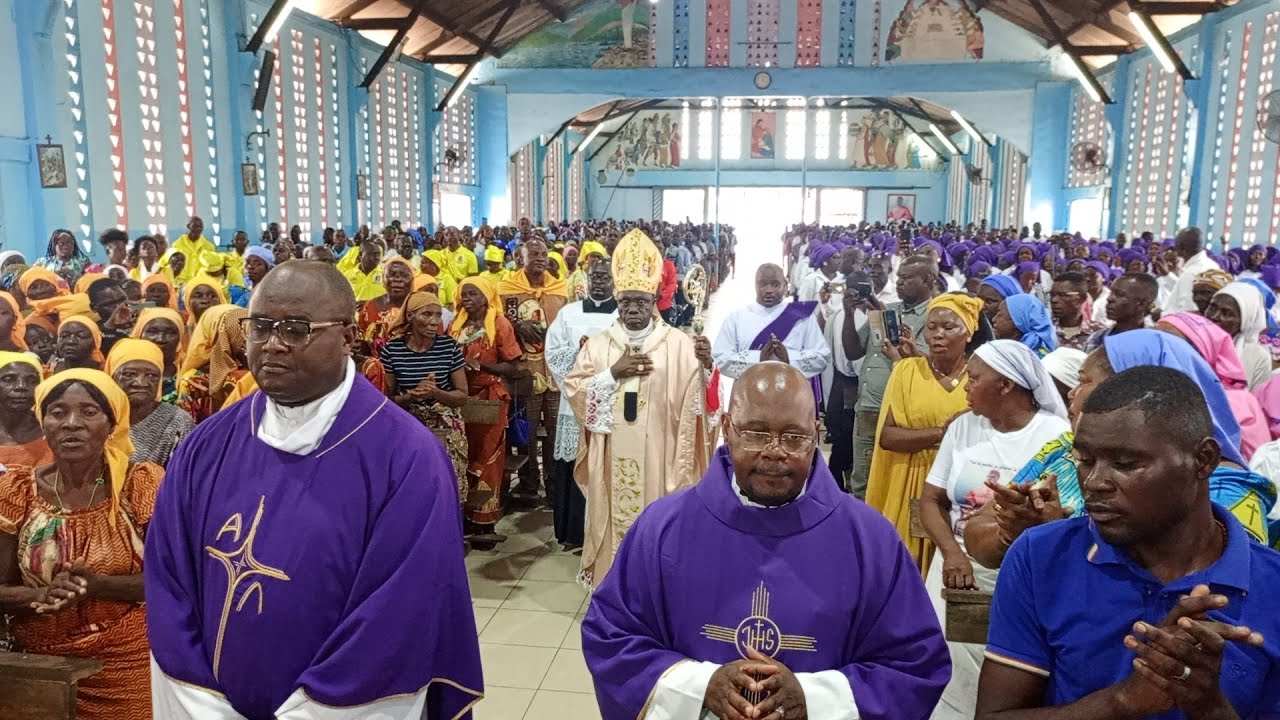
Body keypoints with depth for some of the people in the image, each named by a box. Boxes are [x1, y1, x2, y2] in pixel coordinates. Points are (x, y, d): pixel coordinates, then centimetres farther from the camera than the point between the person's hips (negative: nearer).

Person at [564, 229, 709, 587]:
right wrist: (613, 373, -9)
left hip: (658, 459, -2)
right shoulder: (598, 344, 7)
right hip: (612, 460, 2)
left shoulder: (679, 344, -2)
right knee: (614, 523, 9)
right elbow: (573, 390, 0)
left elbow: (691, 404, -2)